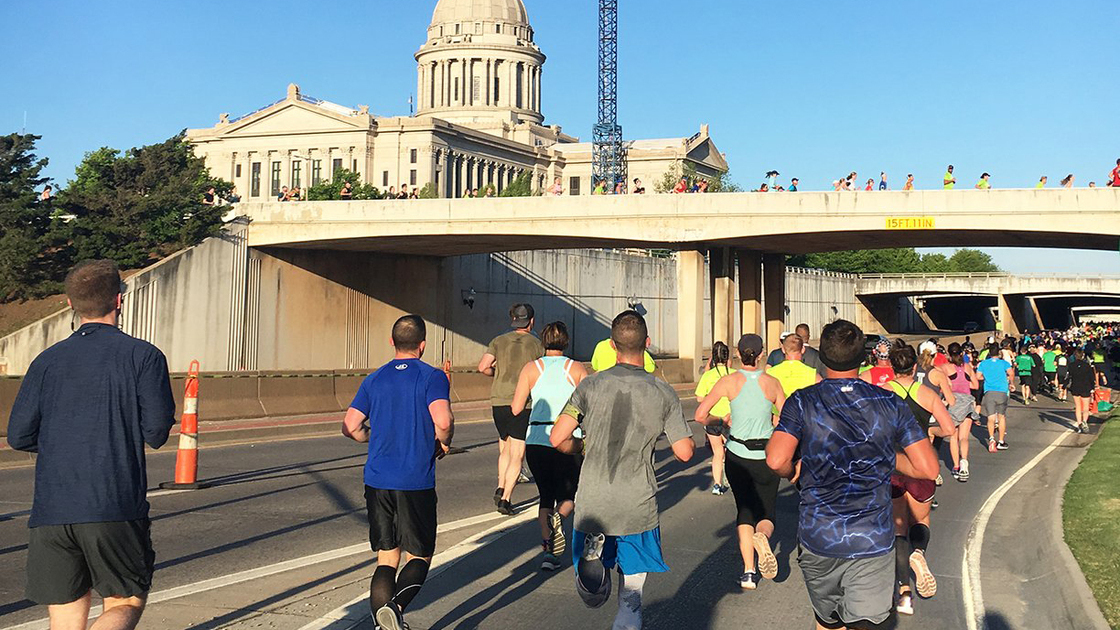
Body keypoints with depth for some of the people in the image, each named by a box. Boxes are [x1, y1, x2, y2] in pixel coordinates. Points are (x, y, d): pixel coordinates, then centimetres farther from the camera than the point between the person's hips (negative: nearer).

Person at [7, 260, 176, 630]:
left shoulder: (47, 361, 9)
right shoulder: (143, 356, -1)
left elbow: (18, 437, 6)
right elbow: (157, 433, -5)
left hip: (51, 512, 3)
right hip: (116, 509, -3)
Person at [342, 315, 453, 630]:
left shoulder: (374, 379, 8)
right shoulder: (432, 377, -5)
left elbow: (350, 426, 4)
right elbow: (443, 421, -20)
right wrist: (443, 443, 0)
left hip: (377, 480, 4)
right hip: (416, 483, -4)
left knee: (386, 557, 12)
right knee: (418, 556, 5)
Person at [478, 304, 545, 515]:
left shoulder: (499, 341, 6)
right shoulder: (536, 344, 1)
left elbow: (483, 367, -4)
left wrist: (498, 373, 14)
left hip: (499, 400, 3)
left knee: (505, 449, 22)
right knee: (517, 456, 1)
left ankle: (501, 488, 9)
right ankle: (505, 499, -6)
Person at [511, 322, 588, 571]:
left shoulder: (531, 368, 4)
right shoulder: (577, 368, 3)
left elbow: (516, 409, -2)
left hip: (537, 440, 1)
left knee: (545, 496, 16)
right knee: (568, 497, 13)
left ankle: (548, 551, 5)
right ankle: (557, 518, -20)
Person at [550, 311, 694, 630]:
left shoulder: (591, 385, -4)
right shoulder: (663, 393, -4)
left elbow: (558, 439, -8)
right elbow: (684, 452, -4)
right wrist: (690, 439, 19)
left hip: (593, 504, 0)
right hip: (638, 508, 0)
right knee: (631, 597, 13)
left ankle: (592, 546, -12)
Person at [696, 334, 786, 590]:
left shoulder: (730, 382, -7)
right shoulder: (772, 383, -4)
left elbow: (700, 415, -12)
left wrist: (721, 421, 7)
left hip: (737, 455, 0)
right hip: (766, 456, 0)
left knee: (744, 511, 15)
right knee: (766, 514, 12)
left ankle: (749, 571, 5)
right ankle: (762, 537, -25)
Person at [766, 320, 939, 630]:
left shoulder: (802, 402, -6)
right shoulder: (890, 404, -2)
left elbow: (776, 460, -20)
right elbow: (928, 468, -4)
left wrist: (795, 475, 2)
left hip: (817, 540, 1)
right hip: (873, 542, 0)